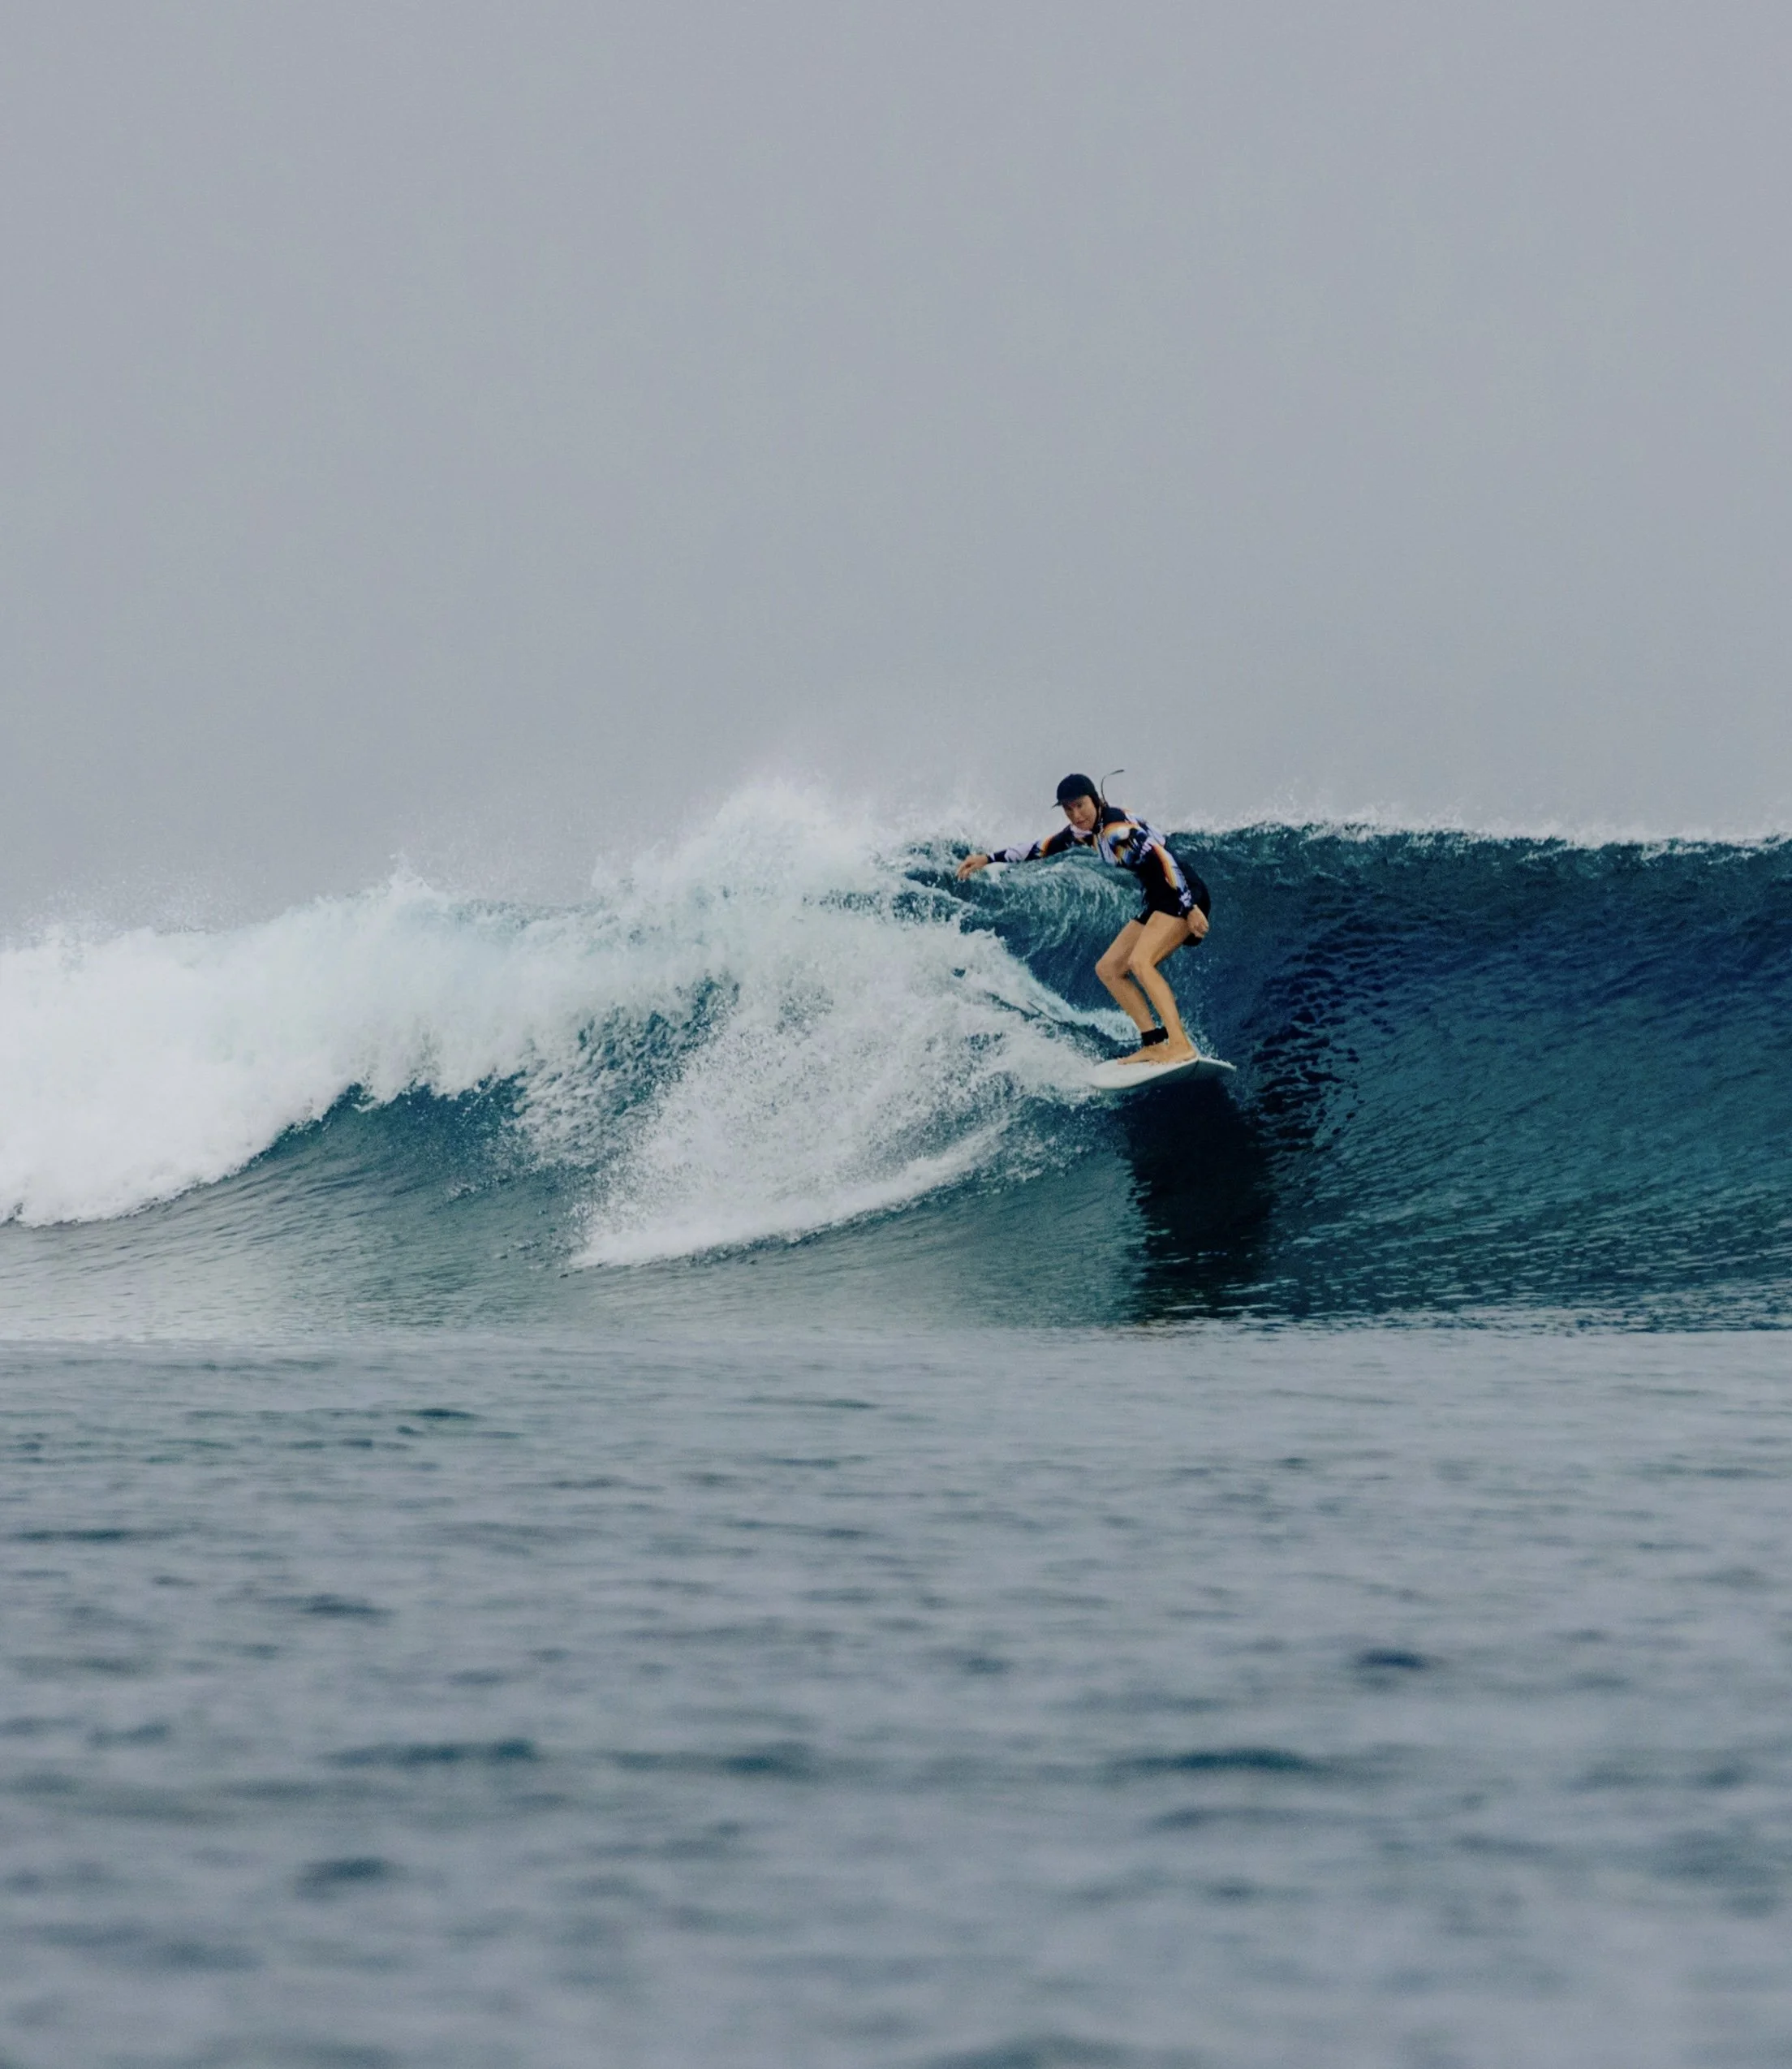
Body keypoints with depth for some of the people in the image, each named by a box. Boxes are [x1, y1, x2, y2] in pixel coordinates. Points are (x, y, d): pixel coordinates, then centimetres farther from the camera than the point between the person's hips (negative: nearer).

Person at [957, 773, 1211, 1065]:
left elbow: (1164, 860, -24)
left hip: (1183, 897, -10)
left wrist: (1190, 908, -29)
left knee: (1139, 961, -27)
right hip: (1158, 902, 10)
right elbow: (1042, 848, 21)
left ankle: (1180, 1044, -33)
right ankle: (1154, 1044, -1)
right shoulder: (1086, 831, 9)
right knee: (1108, 969, 7)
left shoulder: (1119, 828, -19)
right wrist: (989, 860, 23)